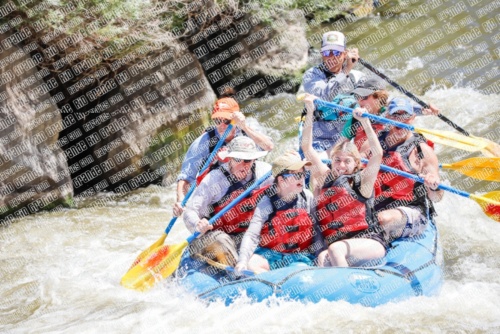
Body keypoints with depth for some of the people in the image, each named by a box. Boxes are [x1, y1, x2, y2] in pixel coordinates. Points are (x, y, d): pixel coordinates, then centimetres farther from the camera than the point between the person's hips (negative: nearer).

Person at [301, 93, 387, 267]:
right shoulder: (325, 178, 17)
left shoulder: (361, 181, 5)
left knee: (335, 250, -34)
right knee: (322, 259, -31)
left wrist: (365, 122, -16)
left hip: (370, 242, -3)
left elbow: (377, 154, -10)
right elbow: (307, 148, 14)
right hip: (335, 245, 3)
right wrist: (309, 113, 7)